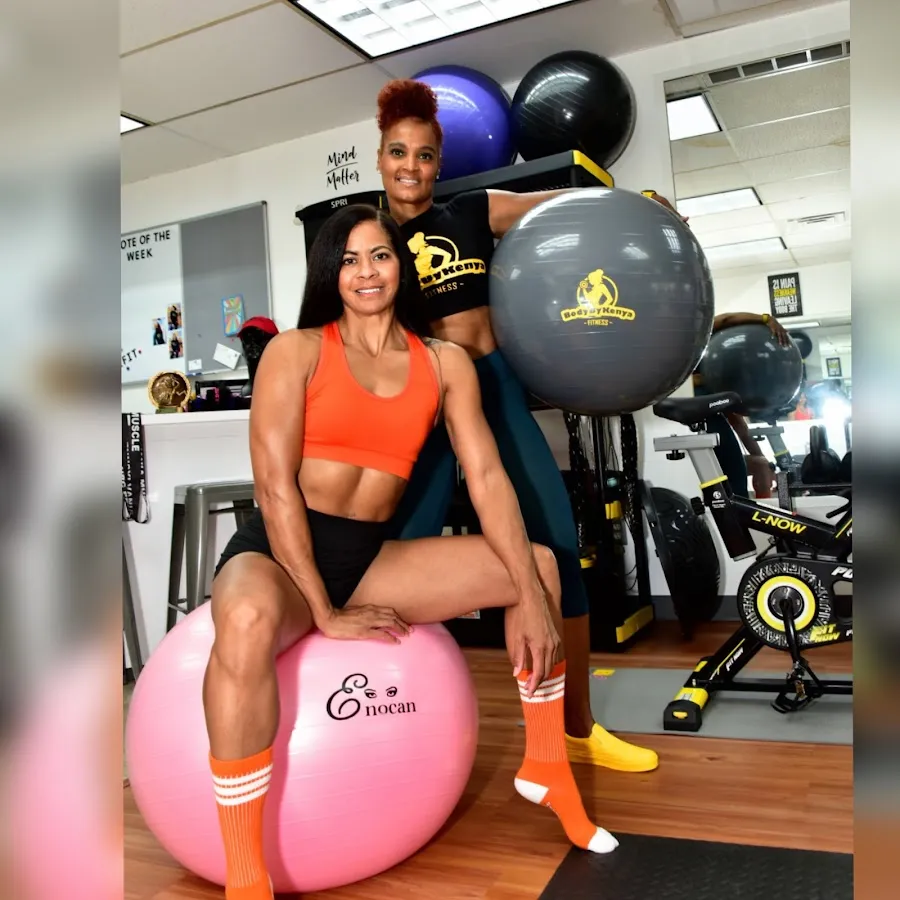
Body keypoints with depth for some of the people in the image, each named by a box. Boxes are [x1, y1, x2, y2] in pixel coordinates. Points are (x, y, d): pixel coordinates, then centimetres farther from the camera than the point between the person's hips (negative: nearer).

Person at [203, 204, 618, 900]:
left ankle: (546, 768, 13)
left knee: (539, 564, -2)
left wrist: (533, 597, -13)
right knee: (248, 619, -40)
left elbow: (487, 478, -3)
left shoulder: (445, 363, 6)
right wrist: (324, 614, -18)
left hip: (369, 558, 4)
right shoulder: (296, 351, -4)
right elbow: (275, 484, -12)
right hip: (276, 553, -4)